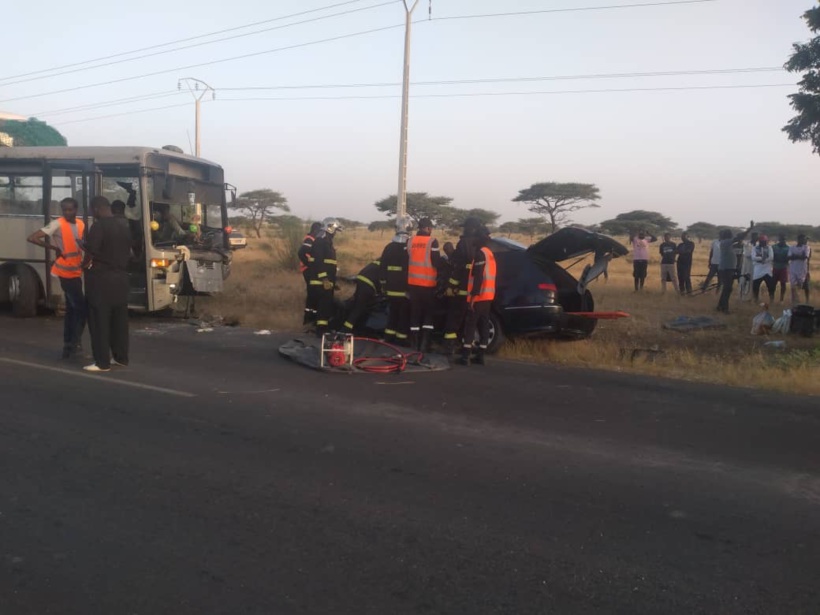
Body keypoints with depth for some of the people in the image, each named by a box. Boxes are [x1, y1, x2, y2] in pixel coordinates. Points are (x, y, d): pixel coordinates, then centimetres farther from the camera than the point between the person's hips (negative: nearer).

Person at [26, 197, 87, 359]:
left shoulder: (80, 224, 8)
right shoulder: (57, 224, -12)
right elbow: (32, 238, -18)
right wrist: (54, 248, -17)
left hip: (76, 272, 8)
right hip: (66, 272, -8)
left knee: (71, 308, 13)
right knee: (81, 307, -10)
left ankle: (68, 344, 22)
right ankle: (74, 342, -4)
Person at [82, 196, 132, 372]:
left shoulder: (99, 226, -14)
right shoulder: (124, 225, 9)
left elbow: (91, 252, -16)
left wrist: (85, 263, 2)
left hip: (101, 278, -7)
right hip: (121, 277, 8)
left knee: (99, 320, -2)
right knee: (120, 319, 13)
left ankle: (102, 362, -2)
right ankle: (121, 357, 19)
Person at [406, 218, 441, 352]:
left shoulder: (411, 242, 8)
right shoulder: (432, 242, -7)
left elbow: (406, 262, 10)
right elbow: (436, 262, -9)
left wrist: (406, 282, 15)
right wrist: (439, 277, 7)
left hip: (413, 283, 4)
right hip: (428, 283, -4)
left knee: (415, 313, 10)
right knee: (428, 314, 5)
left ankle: (414, 344, 8)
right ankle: (424, 344, -2)